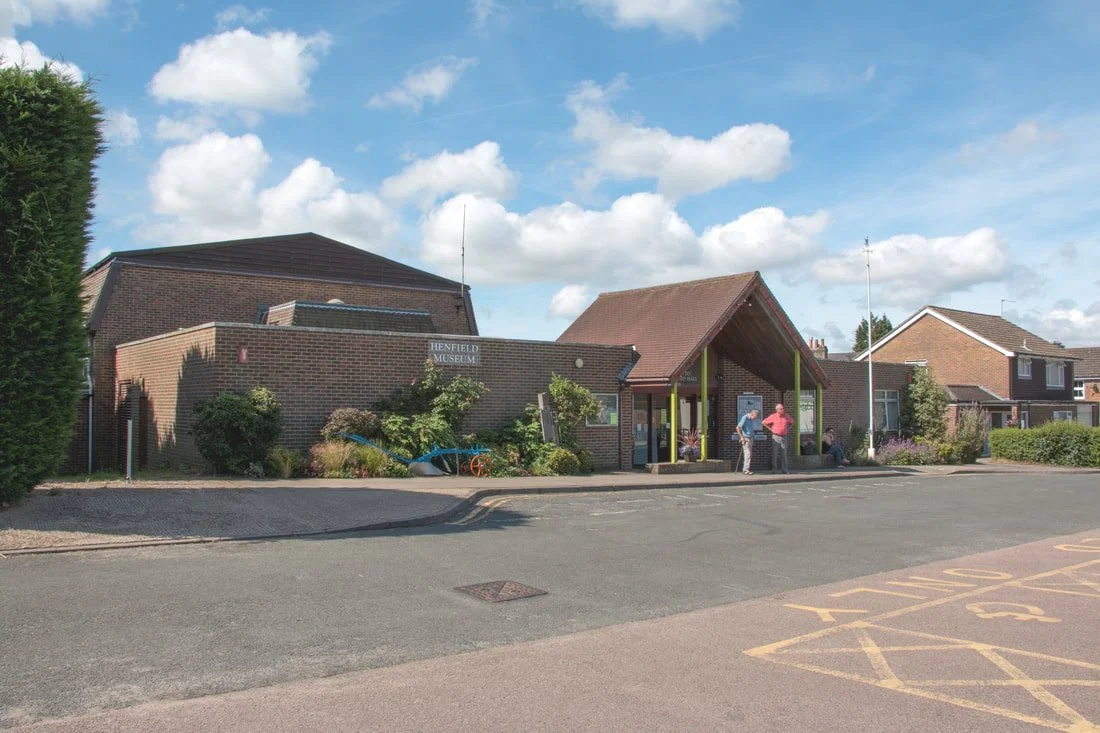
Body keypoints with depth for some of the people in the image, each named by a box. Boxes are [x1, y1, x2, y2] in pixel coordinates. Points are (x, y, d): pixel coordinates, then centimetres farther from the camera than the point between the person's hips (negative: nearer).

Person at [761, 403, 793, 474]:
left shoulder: (786, 416, 3)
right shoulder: (773, 416, -8)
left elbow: (792, 422, 22)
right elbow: (764, 422, -3)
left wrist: (787, 429, 10)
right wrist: (771, 429, -4)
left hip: (784, 437, 4)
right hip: (775, 437, -3)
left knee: (784, 453, 4)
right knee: (775, 453, -2)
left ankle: (784, 469, 8)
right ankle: (774, 469, 2)